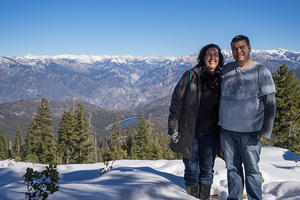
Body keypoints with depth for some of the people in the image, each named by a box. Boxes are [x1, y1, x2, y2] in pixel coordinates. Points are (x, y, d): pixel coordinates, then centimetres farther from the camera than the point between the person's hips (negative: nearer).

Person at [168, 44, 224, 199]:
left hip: (210, 134, 3)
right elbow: (176, 100, -5)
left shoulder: (222, 80, 4)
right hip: (189, 132, -3)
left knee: (207, 170, 9)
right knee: (192, 170, 5)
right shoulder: (191, 76, -6)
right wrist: (173, 128, -8)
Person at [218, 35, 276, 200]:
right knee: (232, 168, 12)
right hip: (226, 129, 4)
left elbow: (270, 104, -5)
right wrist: (220, 121, 17)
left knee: (251, 169, 4)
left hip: (250, 131, -4)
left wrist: (266, 130, -11)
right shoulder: (227, 69, 8)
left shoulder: (261, 71, -4)